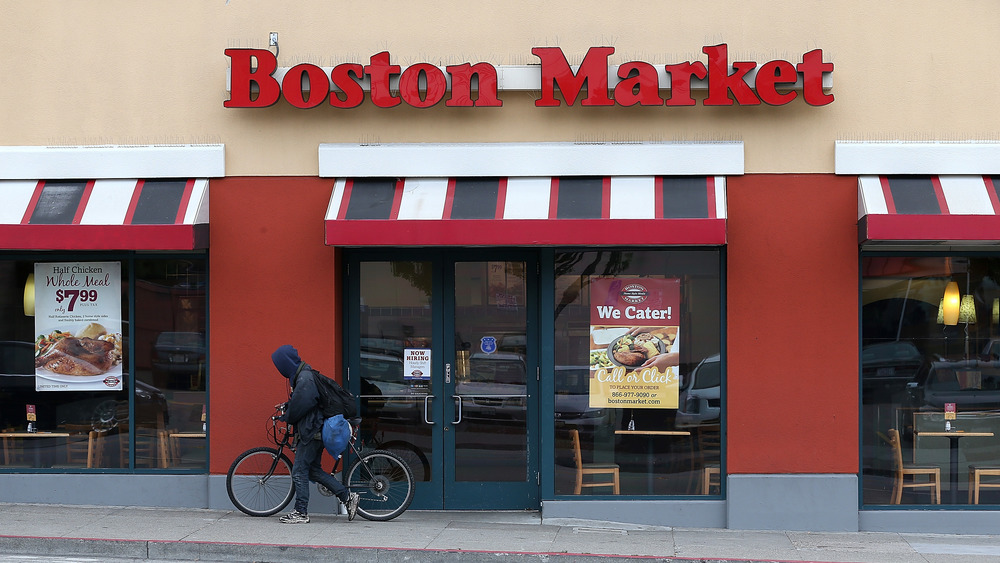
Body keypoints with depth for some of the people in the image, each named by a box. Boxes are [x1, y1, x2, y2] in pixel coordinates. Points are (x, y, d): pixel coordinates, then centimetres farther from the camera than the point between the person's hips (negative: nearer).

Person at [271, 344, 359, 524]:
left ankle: (301, 512, 0)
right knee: (313, 470, 13)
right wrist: (286, 407, 13)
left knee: (299, 471, -5)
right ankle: (348, 497, 15)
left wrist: (286, 417, -4)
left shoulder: (305, 379, -19)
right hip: (313, 432, 10)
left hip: (311, 432, -10)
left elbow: (298, 407, -21)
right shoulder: (303, 375, 13)